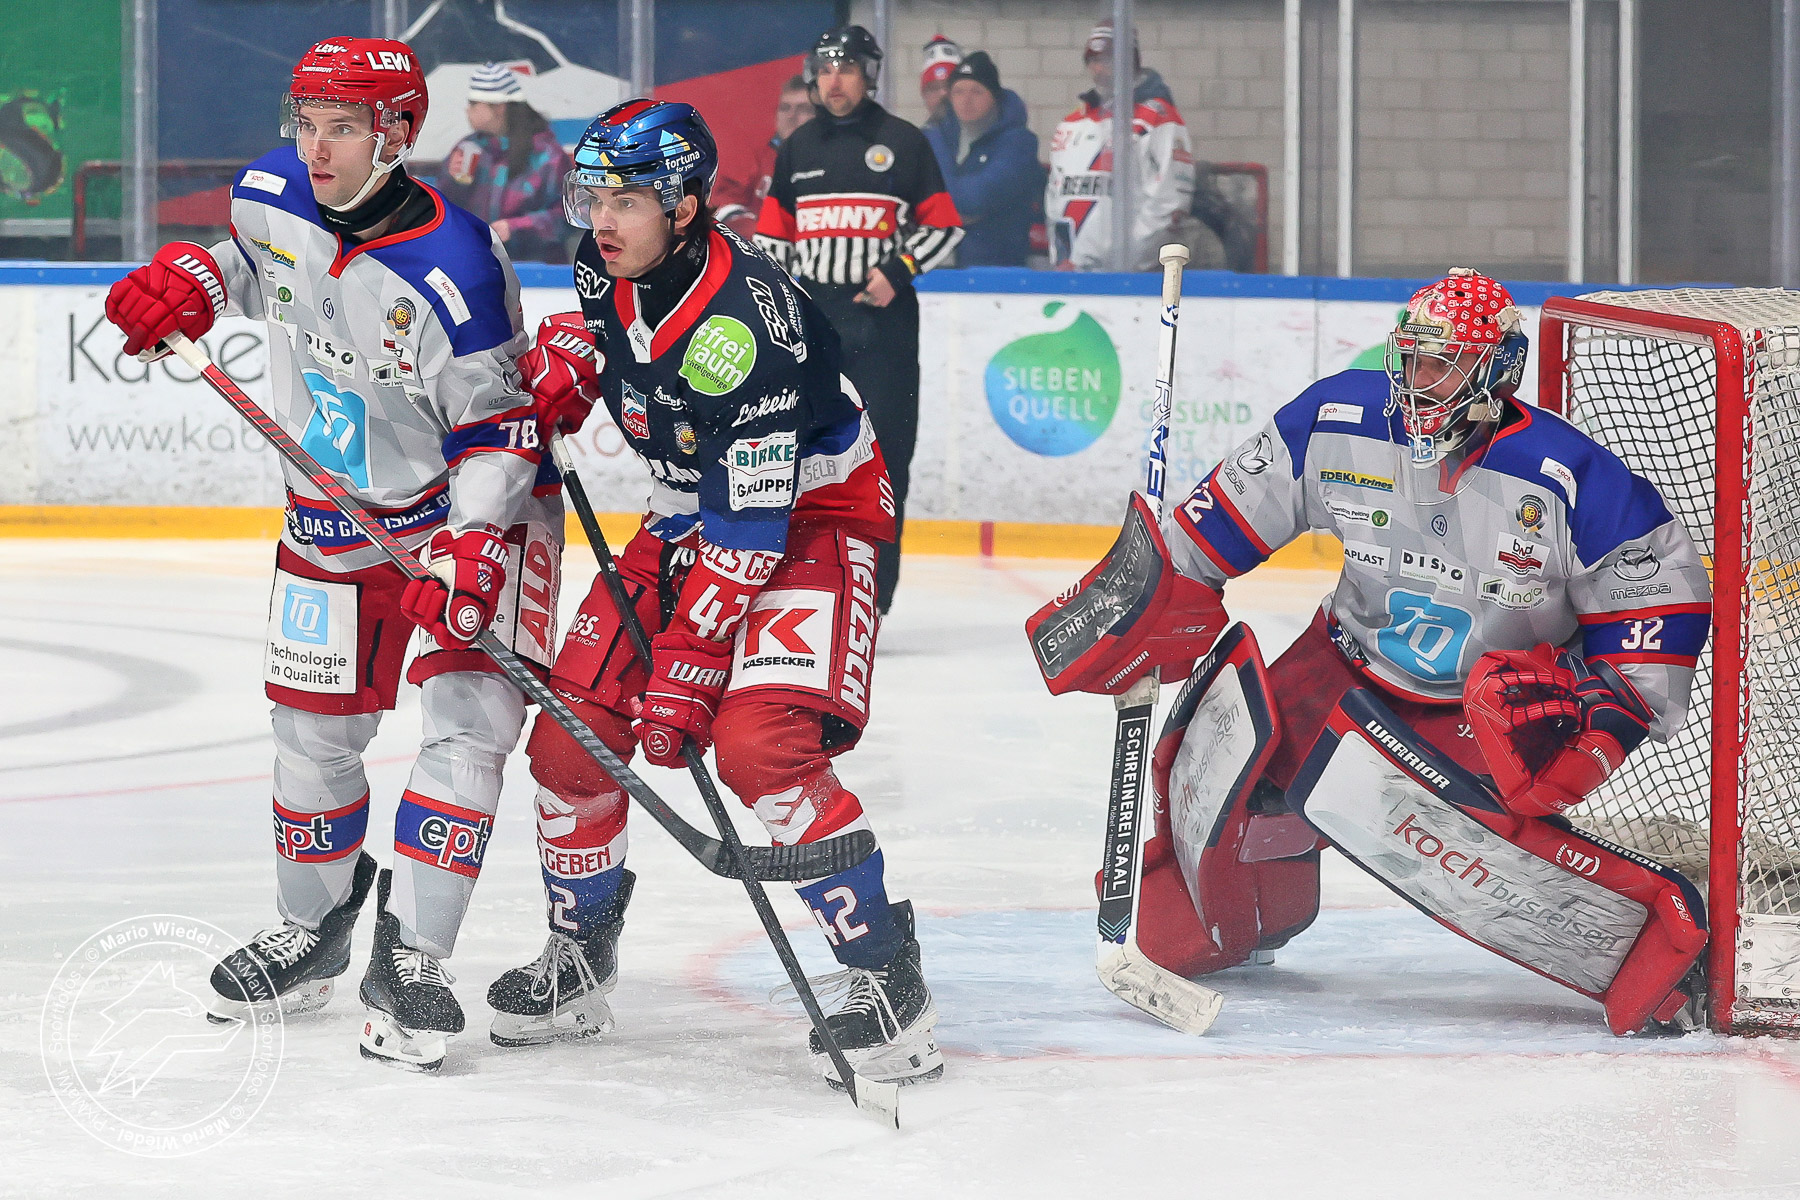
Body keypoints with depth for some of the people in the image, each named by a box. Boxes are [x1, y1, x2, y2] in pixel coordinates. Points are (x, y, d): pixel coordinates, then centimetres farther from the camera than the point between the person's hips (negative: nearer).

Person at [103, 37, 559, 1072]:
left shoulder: (450, 269, -30)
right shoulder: (273, 195, -11)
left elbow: (495, 423, -23)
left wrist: (473, 548, -33)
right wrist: (190, 280, -5)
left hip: (470, 504, -6)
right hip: (335, 505, 6)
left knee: (472, 716, -17)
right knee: (315, 730, 11)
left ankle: (410, 959, -14)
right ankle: (313, 933, 32)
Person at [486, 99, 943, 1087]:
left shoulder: (740, 324, -32)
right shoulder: (611, 266, -8)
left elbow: (749, 525, -31)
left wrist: (689, 659, -32)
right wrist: (557, 372, 2)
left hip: (808, 513, -8)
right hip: (689, 516, 8)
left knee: (760, 748, -27)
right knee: (571, 731, 2)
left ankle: (891, 982, -18)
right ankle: (580, 957, 22)